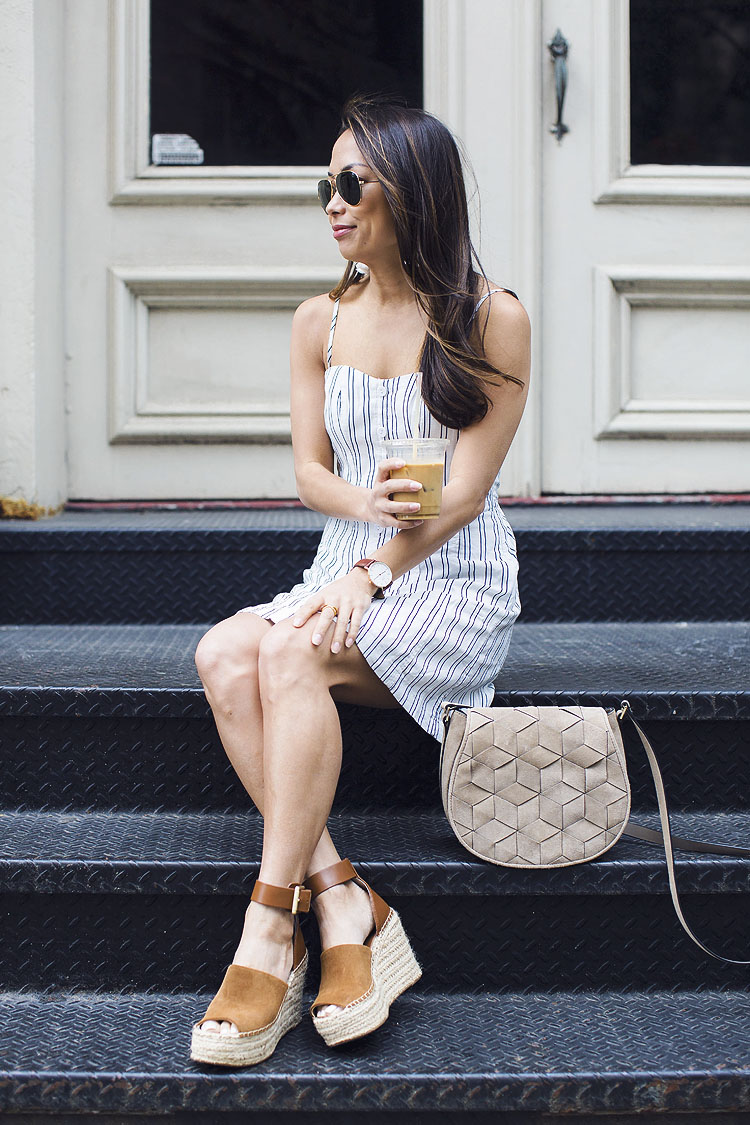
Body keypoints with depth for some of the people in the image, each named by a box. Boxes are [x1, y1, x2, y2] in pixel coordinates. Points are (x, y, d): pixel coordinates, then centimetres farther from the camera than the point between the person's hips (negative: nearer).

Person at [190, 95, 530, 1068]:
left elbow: (465, 492, -8)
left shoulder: (492, 319, -2)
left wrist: (374, 570, -21)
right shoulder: (320, 323, 13)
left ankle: (271, 932, -26)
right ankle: (343, 905, -25)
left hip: (455, 590, -5)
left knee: (290, 652, -32)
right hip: (348, 578, 5)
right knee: (224, 655, -27)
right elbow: (308, 472, 6)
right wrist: (371, 502, -16)